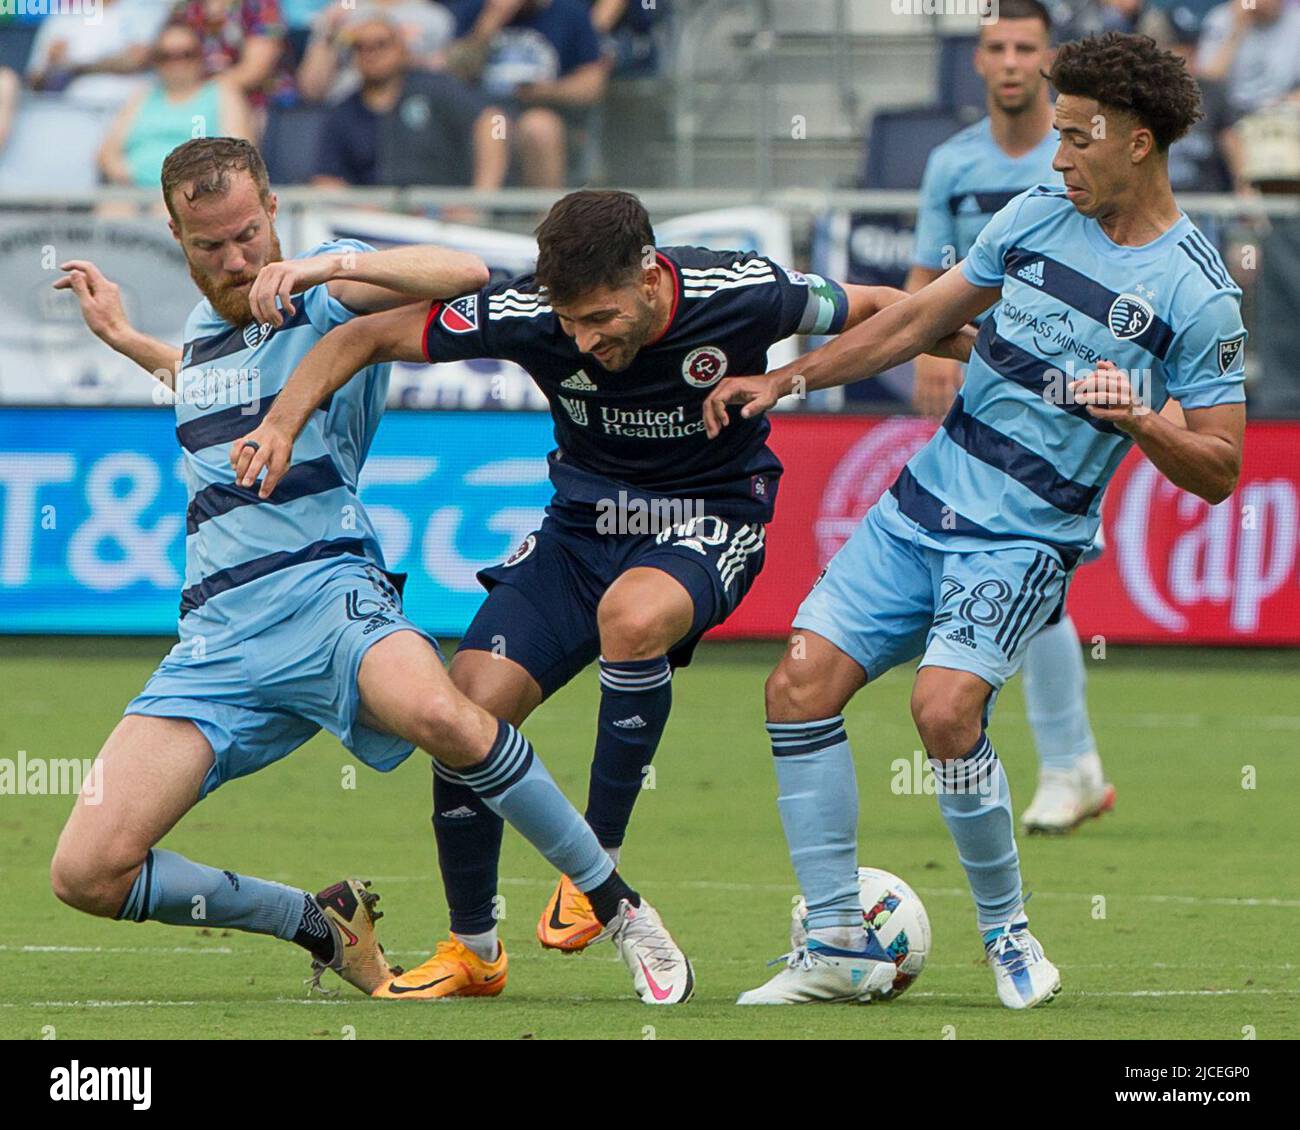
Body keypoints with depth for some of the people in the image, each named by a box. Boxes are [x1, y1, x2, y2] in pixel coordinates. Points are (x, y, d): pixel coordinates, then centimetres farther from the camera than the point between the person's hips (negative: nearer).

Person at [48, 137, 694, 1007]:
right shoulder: (203, 329, 23)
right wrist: (121, 337, 52)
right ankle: (325, 926, 12)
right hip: (215, 634, 6)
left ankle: (620, 910, -21)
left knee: (441, 715, -41)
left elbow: (465, 273, -17)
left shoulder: (327, 288, 2)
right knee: (87, 875, -11)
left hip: (326, 588, -6)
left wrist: (332, 264, -26)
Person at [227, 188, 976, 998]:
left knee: (632, 615, -37)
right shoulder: (526, 314, -20)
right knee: (473, 706, -13)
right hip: (583, 525, 3)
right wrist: (285, 422, -23)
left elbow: (876, 311, -5)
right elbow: (367, 338, -11)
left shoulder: (741, 293, -23)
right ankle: (472, 951, 8)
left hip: (711, 525, -3)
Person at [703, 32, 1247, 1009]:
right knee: (802, 683, -7)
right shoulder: (1036, 216, 7)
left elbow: (1218, 471, -6)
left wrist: (1142, 422, -25)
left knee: (945, 706, -27)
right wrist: (782, 380, 15)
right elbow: (922, 319, 18)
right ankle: (840, 947, 1)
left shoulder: (1197, 295, -9)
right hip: (923, 500, 6)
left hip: (1026, 541, -6)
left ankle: (1008, 931, -4)